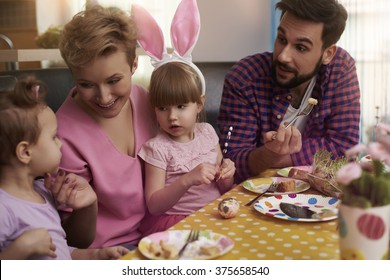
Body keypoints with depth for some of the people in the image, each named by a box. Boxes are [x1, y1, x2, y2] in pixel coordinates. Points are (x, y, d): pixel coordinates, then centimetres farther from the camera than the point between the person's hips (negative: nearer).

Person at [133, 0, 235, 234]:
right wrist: (188, 180, -25)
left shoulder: (207, 132, 7)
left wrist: (226, 177, -9)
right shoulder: (157, 148, -8)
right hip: (179, 221, -5)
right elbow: (153, 205, -12)